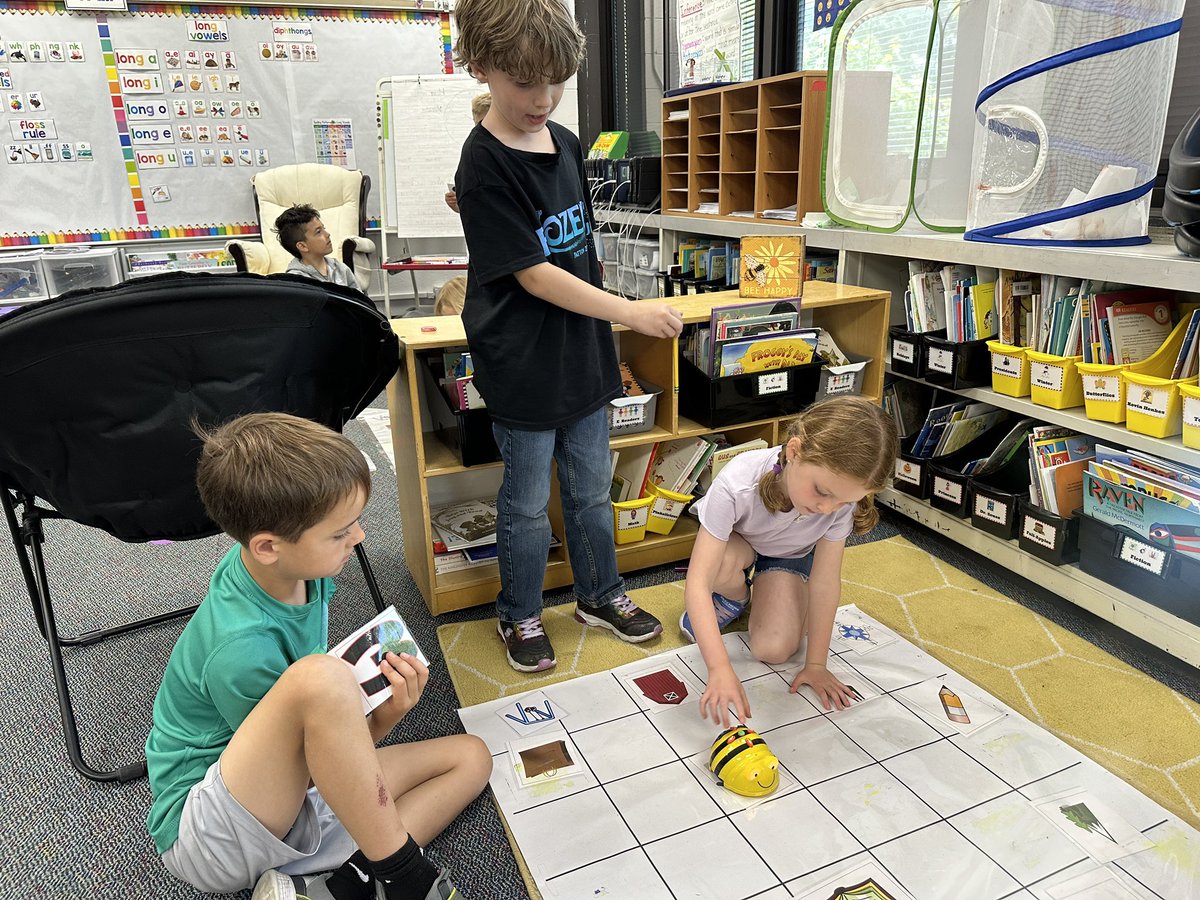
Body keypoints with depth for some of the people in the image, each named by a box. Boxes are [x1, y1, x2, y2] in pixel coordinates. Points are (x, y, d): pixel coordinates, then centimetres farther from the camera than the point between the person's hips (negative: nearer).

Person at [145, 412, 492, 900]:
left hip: (283, 792, 8)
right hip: (206, 831, -8)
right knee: (323, 678, -38)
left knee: (471, 757, 2)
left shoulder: (296, 567, -7)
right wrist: (383, 718, -27)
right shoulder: (241, 649, -30)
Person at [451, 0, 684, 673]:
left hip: (583, 353, 7)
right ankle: (521, 615, 30)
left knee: (593, 488, 18)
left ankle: (600, 594, 38)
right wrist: (631, 312, -20)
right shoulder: (486, 165, -16)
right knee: (528, 502, 9)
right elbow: (533, 273, -19)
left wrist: (604, 334, 13)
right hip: (524, 365, -6)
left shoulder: (566, 143, 6)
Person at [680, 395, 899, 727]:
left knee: (774, 650, -19)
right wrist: (720, 668, -54)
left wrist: (816, 664, -19)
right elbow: (697, 583, -44)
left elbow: (825, 582, -23)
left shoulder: (841, 496, -33)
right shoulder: (737, 485, -43)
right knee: (725, 563, -38)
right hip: (734, 542, -1)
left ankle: (761, 592, 14)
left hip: (790, 555, 1)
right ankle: (735, 598, -1)